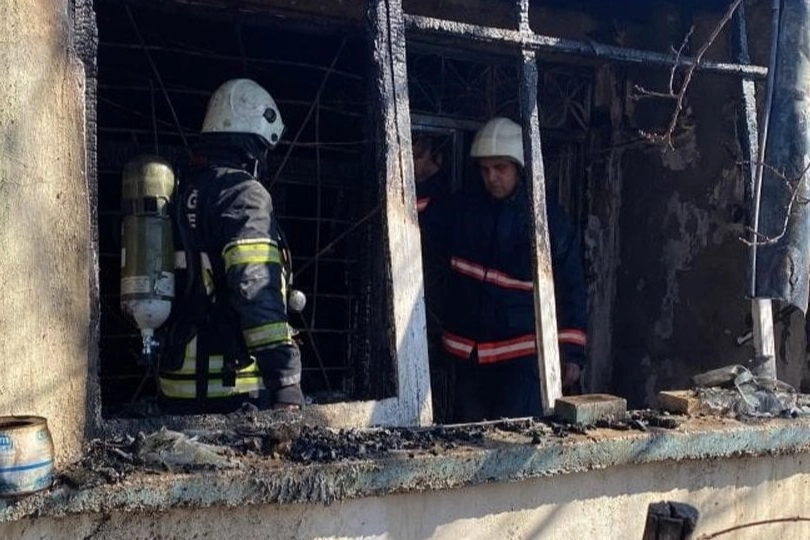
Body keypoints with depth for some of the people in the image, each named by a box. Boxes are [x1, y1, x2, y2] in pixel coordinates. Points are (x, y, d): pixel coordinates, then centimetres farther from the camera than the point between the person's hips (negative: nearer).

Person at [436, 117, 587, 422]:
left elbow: (571, 288, -2)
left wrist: (572, 353, -6)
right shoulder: (463, 209, 7)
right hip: (468, 353, 4)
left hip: (523, 353, -4)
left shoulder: (548, 216, -3)